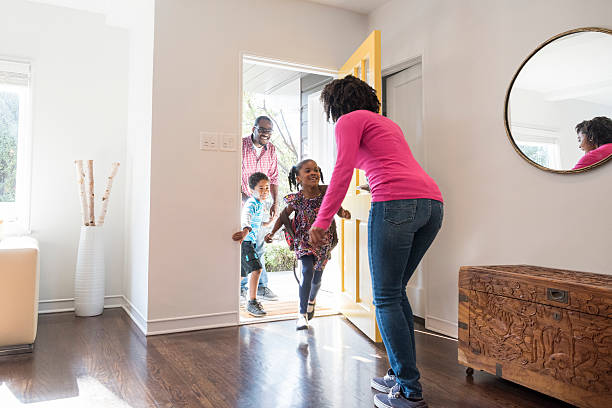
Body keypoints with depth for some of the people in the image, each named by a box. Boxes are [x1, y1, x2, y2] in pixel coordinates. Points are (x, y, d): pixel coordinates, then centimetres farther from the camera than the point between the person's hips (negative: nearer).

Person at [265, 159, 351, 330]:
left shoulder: (326, 191, -12)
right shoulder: (297, 199, -14)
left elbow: (337, 208, 2)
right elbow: (284, 216, 1)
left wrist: (343, 213, -20)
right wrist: (272, 233, -7)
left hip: (323, 240, 2)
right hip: (304, 240, -2)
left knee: (317, 277, 12)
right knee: (307, 271, -19)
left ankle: (312, 300, 46)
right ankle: (302, 313, -7)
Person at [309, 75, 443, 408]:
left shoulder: (349, 120, 9)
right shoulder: (388, 123, 32)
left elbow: (343, 170, -7)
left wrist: (323, 219, -10)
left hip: (397, 202, -8)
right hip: (432, 201, 9)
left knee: (386, 298, -1)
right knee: (396, 292, 17)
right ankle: (401, 374, 23)